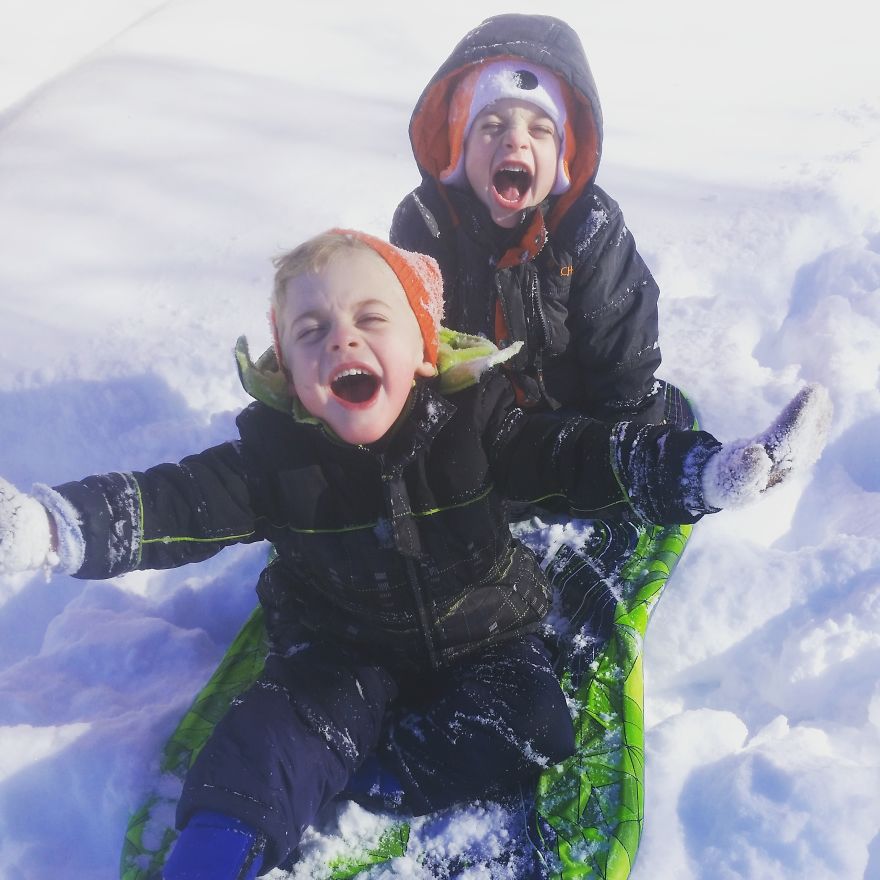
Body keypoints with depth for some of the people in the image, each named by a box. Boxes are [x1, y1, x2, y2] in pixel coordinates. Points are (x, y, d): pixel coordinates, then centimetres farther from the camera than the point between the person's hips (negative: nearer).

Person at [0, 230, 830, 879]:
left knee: (527, 728, -21)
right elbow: (169, 504, -22)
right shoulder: (273, 448, -14)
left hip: (481, 640, 2)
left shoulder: (475, 417, -14)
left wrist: (722, 469, -33)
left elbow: (591, 454, -18)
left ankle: (358, 776, -17)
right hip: (342, 651, -1)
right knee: (280, 729, -25)